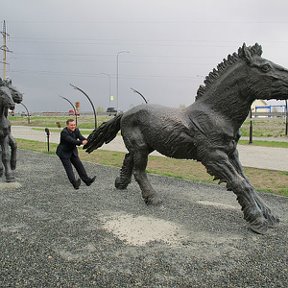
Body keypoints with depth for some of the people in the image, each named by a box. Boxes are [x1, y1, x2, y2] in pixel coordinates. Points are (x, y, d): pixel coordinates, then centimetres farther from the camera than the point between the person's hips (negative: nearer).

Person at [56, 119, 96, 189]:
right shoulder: (64, 132, -24)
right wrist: (81, 142, -47)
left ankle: (87, 180, 8)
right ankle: (75, 183, -14)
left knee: (79, 165, 6)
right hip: (64, 152, -7)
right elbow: (71, 140, -35)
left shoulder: (76, 130, -3)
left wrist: (85, 140, -41)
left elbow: (80, 137, -18)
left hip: (73, 152, 7)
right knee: (68, 168, -10)